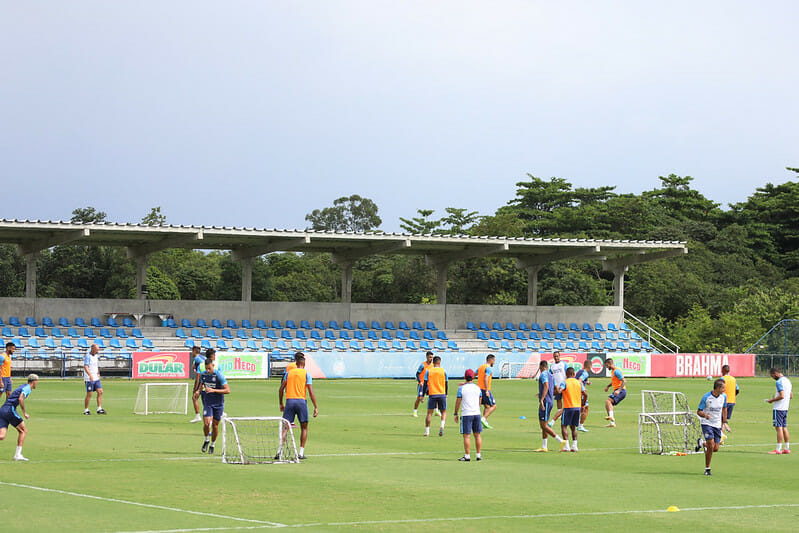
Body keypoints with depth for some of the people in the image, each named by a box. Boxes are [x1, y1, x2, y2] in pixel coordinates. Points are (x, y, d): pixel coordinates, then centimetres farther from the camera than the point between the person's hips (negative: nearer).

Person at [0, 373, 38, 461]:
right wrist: (24, 413, -13)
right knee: (23, 431, 5)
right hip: (10, 409, -8)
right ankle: (18, 454, -1)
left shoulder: (23, 386, 26)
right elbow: (20, 399, -20)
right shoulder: (27, 388, -3)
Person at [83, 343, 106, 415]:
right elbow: (85, 367, -27)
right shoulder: (88, 356, -13)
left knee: (100, 392, -1)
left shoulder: (95, 356, 13)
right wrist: (90, 375, -40)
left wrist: (98, 373, 24)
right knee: (89, 394, -3)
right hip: (89, 379, -8)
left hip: (96, 378, 8)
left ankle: (99, 409, 1)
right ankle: (86, 410, 7)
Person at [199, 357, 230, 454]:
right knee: (206, 423, -14)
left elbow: (228, 390, -19)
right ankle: (206, 440, 13)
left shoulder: (219, 375, -17)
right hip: (207, 403, 2)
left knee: (215, 425, 4)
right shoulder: (203, 374, -2)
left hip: (218, 404, -2)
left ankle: (212, 445, 24)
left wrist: (214, 390, -27)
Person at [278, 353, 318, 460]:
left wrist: (281, 404, 17)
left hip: (289, 400, 2)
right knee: (304, 428, 11)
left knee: (285, 427, 4)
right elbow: (311, 392, -4)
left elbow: (281, 389, 8)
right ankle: (301, 453, 6)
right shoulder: (306, 374, 1)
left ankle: (279, 451, -8)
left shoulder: (288, 373, 9)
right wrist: (316, 407, -2)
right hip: (301, 401, -2)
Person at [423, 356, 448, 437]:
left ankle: (427, 431, 2)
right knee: (443, 412, 11)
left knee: (429, 413, 5)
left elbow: (425, 384, -1)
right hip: (441, 394, 0)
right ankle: (442, 426, -15)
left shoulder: (428, 371, 2)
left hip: (432, 394, 0)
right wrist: (445, 394, 19)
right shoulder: (443, 371, 2)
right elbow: (446, 384, 7)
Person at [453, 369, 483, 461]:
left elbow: (458, 402, -4)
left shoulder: (461, 388, -5)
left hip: (467, 414, -4)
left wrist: (456, 414, 5)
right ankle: (478, 455, 11)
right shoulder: (478, 388, 6)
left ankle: (467, 456, -4)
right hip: (477, 413, 4)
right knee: (477, 435, 10)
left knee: (466, 435, -2)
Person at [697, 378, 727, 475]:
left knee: (715, 448, 1)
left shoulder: (723, 396, 0)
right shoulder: (706, 397, -14)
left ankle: (703, 444, 34)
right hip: (707, 424, -5)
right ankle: (707, 468, -2)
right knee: (711, 446, -17)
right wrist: (705, 415, -30)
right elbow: (698, 411, -8)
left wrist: (724, 422, 14)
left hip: (717, 425, 5)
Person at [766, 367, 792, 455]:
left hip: (778, 408, -9)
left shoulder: (779, 382, -15)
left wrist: (772, 400, -10)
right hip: (785, 408, 9)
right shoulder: (788, 381, 15)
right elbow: (791, 395, 21)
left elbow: (782, 396, -23)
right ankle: (787, 448, 14)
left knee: (779, 428, -8)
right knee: (784, 428, 12)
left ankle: (778, 449, -9)